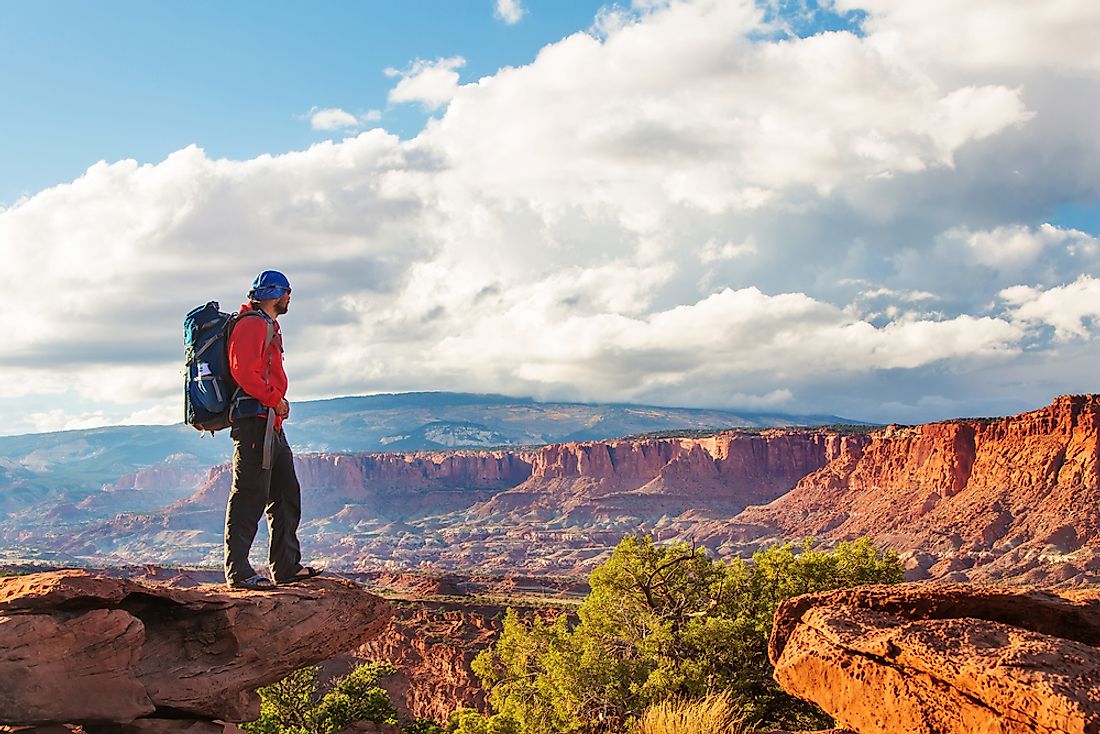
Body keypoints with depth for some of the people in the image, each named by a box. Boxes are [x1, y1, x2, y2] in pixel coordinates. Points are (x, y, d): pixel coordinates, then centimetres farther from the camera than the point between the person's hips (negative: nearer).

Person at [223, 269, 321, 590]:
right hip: (255, 420, -11)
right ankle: (237, 571, -8)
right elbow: (243, 371, -19)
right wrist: (275, 400, -15)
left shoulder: (268, 326, 24)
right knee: (249, 495, -10)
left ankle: (287, 566, 18)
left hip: (271, 423, 11)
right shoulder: (252, 324, -8)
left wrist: (278, 402, 11)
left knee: (286, 494, 12)